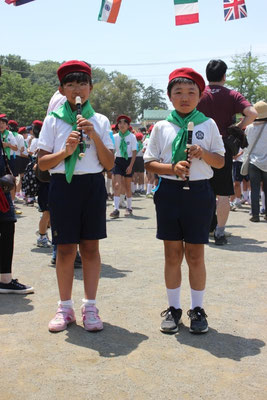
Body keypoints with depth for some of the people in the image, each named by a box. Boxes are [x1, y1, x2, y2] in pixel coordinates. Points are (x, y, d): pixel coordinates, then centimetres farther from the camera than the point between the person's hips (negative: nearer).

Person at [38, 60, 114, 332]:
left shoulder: (100, 121, 6)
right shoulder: (53, 120, 4)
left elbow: (109, 164, 1)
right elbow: (42, 163, 1)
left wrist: (94, 136, -11)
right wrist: (65, 151, -16)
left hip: (93, 186, 1)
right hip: (63, 185, -1)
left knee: (90, 247, 4)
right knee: (65, 248, 3)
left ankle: (90, 307, 15)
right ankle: (65, 308, 16)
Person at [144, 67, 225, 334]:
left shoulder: (208, 125, 4)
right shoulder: (161, 127, 4)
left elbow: (221, 161, 7)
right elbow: (149, 163, 4)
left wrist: (204, 153, -13)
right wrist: (172, 168, -14)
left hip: (198, 192, 0)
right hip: (169, 191, 1)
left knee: (195, 255, 5)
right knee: (172, 254, 8)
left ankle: (197, 309, 20)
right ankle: (173, 308, 21)